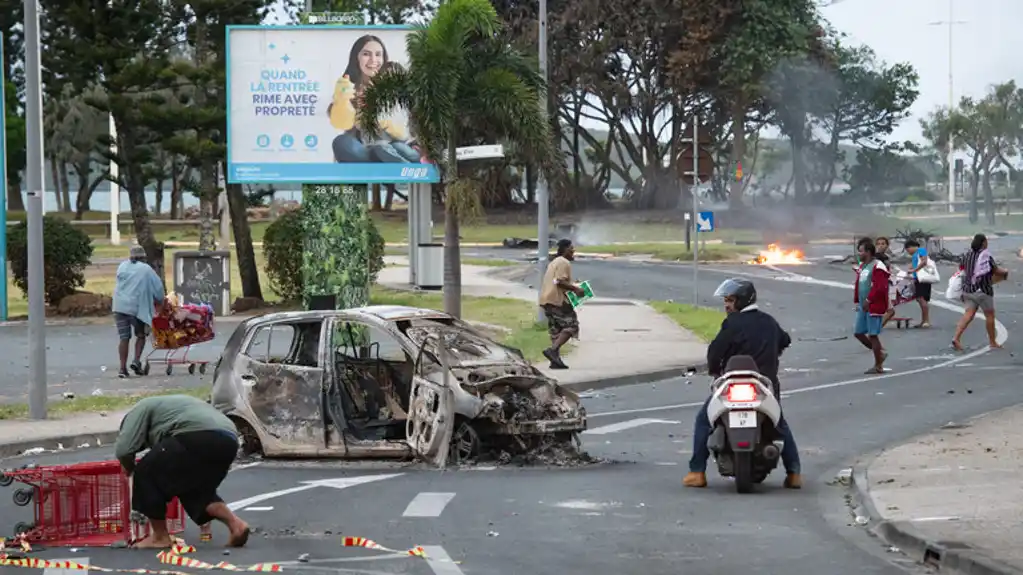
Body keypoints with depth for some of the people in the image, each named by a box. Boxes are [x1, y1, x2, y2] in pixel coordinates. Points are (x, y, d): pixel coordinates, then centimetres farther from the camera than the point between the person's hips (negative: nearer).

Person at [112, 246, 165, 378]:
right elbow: (158, 287, 3)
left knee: (123, 337, 4)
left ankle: (123, 368, -1)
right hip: (137, 307, -3)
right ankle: (136, 360, -2)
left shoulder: (122, 266, 12)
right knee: (141, 334, 15)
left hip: (119, 306, 3)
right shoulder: (146, 269, 1)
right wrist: (159, 301, 19)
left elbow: (118, 282, 17)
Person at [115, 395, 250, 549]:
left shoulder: (141, 409, 21)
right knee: (193, 487, 29)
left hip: (198, 437, -8)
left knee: (146, 473, 12)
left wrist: (129, 469, 28)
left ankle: (160, 537, 16)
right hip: (228, 442, 8)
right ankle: (235, 523, 12)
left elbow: (123, 449, 8)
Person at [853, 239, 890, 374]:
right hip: (863, 306, 9)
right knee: (858, 333, 9)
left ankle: (878, 366, 4)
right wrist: (857, 301, 13)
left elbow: (880, 287, -22)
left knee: (872, 335, -5)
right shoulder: (862, 266, 15)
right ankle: (880, 352, 24)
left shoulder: (877, 267, -14)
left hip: (874, 306, -9)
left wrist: (868, 300, -21)